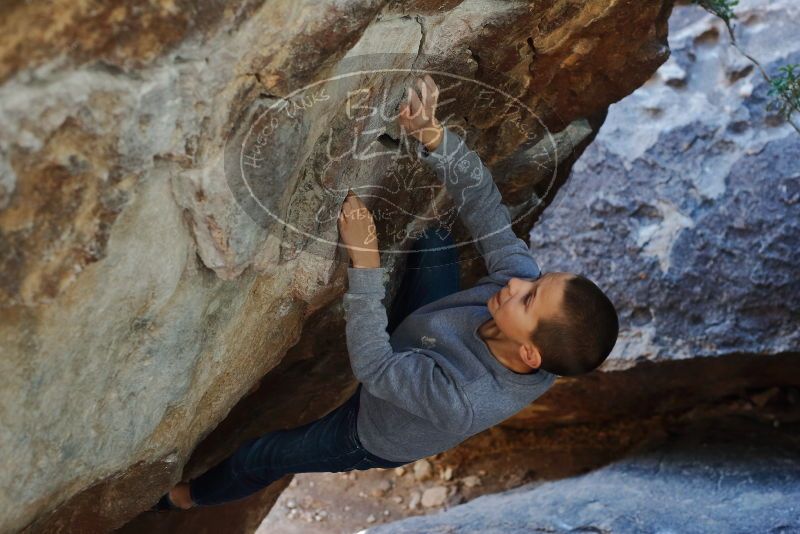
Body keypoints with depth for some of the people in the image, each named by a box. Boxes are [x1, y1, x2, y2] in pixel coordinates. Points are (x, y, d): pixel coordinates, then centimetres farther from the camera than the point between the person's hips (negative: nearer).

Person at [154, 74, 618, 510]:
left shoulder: (464, 402, -50)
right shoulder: (525, 283, -34)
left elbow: (372, 367, -40)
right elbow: (483, 200, -29)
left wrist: (365, 261, -45)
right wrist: (431, 134, -43)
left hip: (376, 436, -4)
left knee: (255, 457, 17)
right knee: (435, 239, -1)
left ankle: (195, 495, 48)